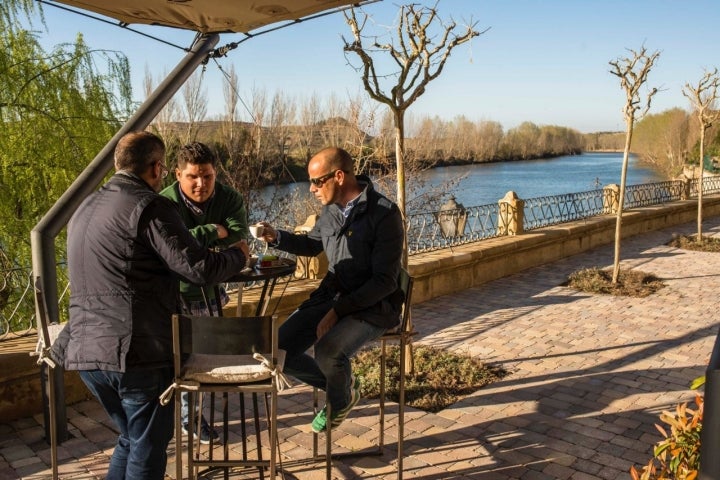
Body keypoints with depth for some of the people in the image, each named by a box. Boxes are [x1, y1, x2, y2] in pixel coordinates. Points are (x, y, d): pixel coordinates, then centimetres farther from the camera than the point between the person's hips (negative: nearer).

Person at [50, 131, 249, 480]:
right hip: (136, 352, -8)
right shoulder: (149, 207, -12)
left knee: (131, 439, 23)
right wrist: (238, 254, 2)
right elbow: (199, 268, -17)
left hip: (85, 350, 8)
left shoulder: (85, 208, 16)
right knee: (148, 450, 7)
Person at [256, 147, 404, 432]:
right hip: (331, 295, 7)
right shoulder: (331, 209, 4)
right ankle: (343, 385, 17)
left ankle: (340, 401, 5)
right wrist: (276, 237, 5)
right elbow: (312, 245, 24)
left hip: (373, 305, -7)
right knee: (280, 350, -7)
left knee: (327, 350, -32)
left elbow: (384, 281, -19)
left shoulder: (384, 214, -17)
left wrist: (338, 311, -23)